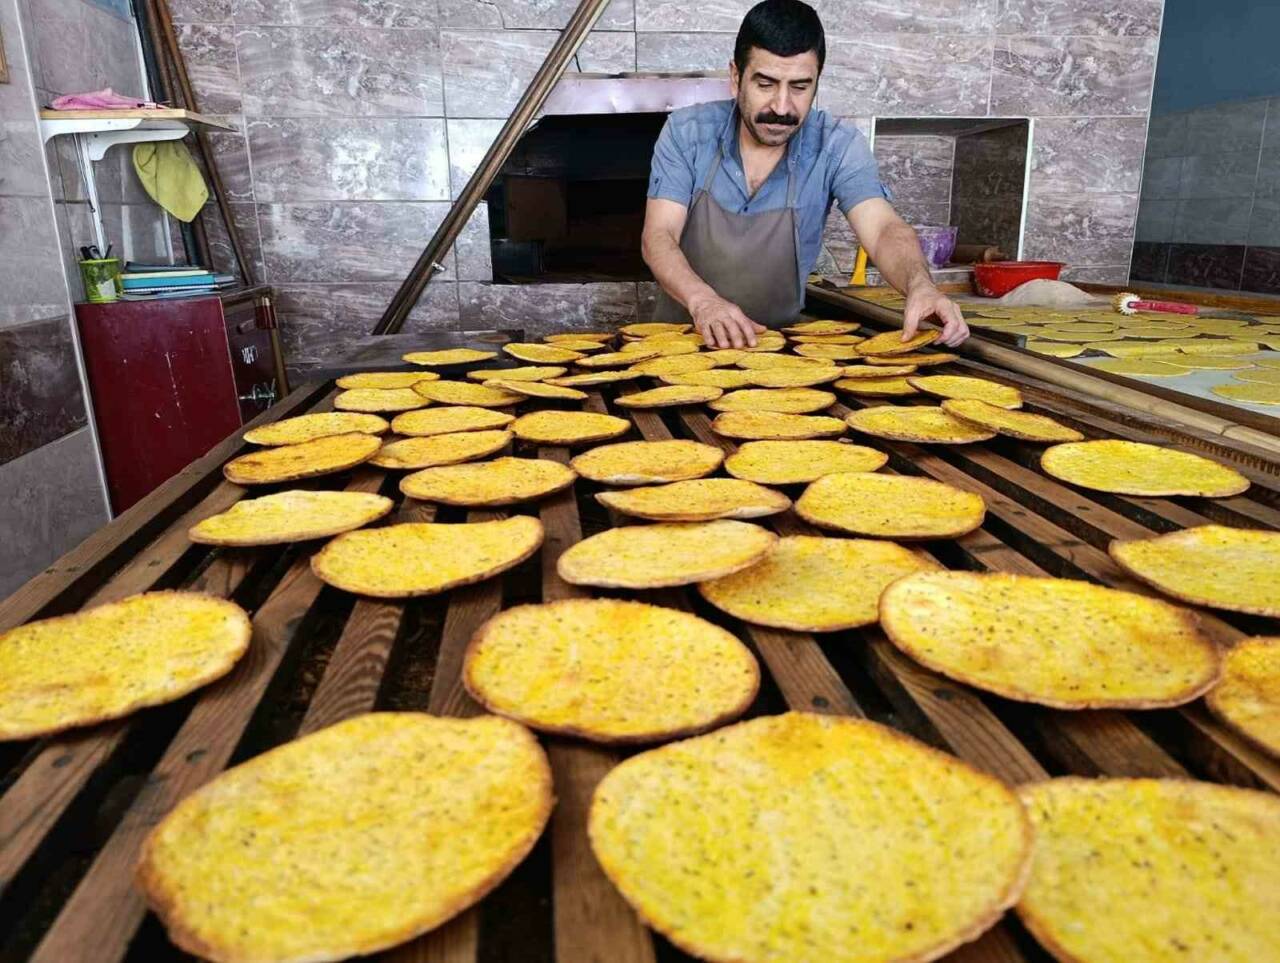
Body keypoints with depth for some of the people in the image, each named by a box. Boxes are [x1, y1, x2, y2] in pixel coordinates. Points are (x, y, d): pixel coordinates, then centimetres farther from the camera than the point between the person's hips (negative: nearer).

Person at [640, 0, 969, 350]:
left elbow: (883, 230, -17)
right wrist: (702, 300, -36)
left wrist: (920, 286, -40)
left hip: (780, 341, 0)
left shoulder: (837, 146, -8)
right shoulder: (686, 133, -9)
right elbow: (658, 237, -16)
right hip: (684, 335, 0)